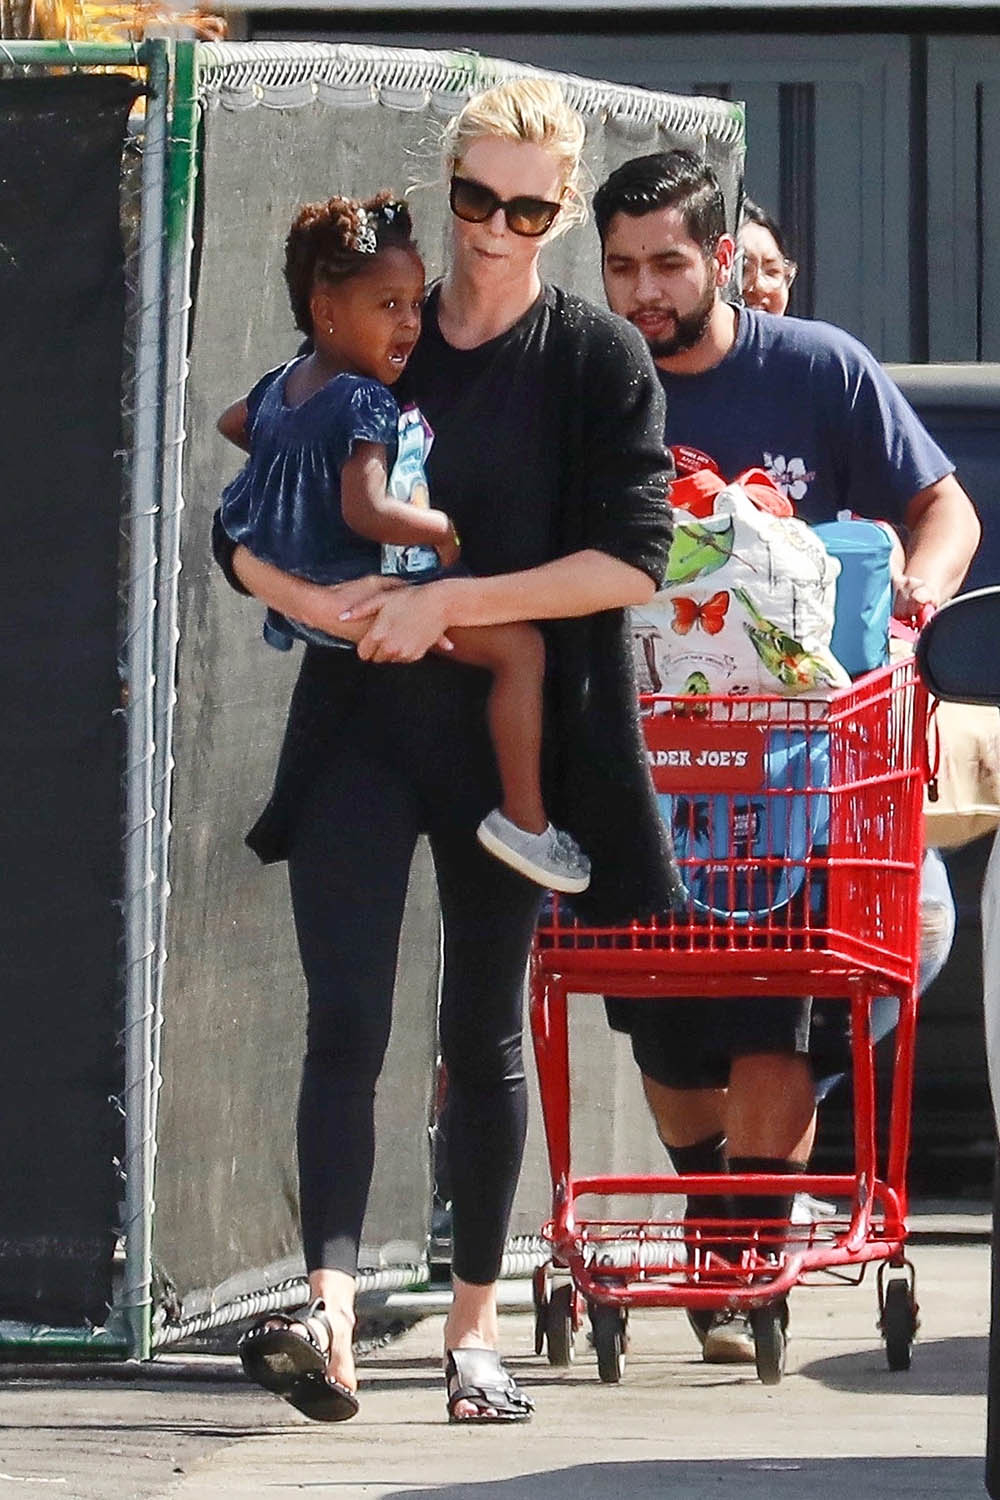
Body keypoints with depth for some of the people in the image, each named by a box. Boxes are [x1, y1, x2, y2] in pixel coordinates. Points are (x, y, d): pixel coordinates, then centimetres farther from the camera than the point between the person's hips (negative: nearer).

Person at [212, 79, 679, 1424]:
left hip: (513, 738, -1)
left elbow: (631, 560, -10)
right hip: (363, 727, 1)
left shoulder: (601, 362, 0)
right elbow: (244, 537, 10)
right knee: (346, 1021, -13)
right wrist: (324, 602, -11)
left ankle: (476, 1325, 19)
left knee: (486, 1035, 7)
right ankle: (330, 1312, -24)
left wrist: (448, 604, -16)